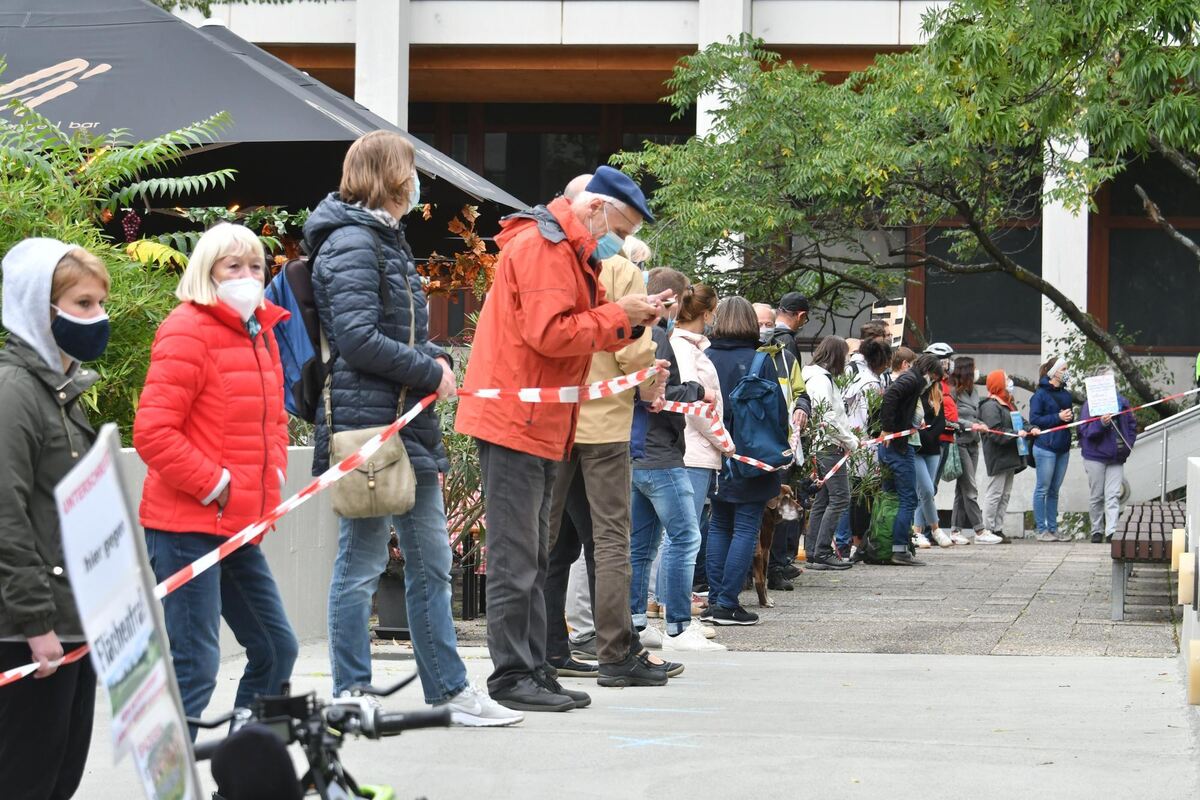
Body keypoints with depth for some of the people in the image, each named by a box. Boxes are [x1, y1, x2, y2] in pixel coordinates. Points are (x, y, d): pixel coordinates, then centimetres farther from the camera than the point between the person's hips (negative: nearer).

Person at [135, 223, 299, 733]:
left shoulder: (260, 332, 15)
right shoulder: (188, 331, -12)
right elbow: (152, 433, -19)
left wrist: (273, 476, 10)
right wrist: (215, 485, -16)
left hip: (238, 528, 9)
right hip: (186, 524, -9)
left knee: (276, 648, 13)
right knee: (194, 667, -11)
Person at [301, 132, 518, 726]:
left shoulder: (384, 241, 19)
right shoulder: (352, 243, -12)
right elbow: (357, 339, -20)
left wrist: (431, 361, 4)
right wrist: (430, 372, -13)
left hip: (406, 422, 10)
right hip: (367, 421, -10)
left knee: (431, 561, 13)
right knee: (362, 562, -3)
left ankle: (450, 689, 19)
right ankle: (351, 696, 5)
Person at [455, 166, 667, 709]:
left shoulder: (570, 252, 21)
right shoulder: (541, 245, -13)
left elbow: (578, 332, 18)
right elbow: (549, 333, -22)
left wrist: (632, 321, 3)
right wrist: (618, 315, -13)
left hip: (541, 425, 11)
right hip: (515, 419, -11)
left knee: (533, 560, 12)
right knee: (515, 558, -8)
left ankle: (534, 670, 17)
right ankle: (511, 678, -5)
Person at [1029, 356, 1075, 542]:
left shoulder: (1066, 394, 13)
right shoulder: (1041, 394, -8)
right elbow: (1034, 419, -13)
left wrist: (1070, 416, -1)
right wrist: (1058, 417, -18)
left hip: (1063, 448, 7)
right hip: (1045, 448, -7)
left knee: (1054, 490, 12)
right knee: (1043, 490, -1)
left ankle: (1053, 528, 17)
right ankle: (1042, 530, 3)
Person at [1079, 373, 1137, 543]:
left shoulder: (1122, 402, 6)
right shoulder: (1090, 404, -6)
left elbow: (1132, 425, 17)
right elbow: (1085, 430, -14)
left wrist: (1128, 444, 5)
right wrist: (1101, 423, -30)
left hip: (1116, 458, 3)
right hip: (1096, 457, -3)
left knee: (1113, 496, -4)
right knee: (1096, 496, 7)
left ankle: (1111, 532, -9)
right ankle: (1097, 531, 18)